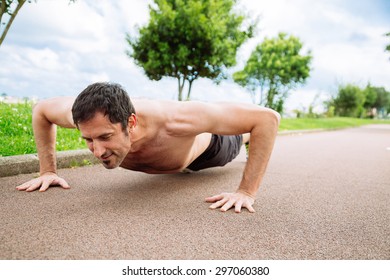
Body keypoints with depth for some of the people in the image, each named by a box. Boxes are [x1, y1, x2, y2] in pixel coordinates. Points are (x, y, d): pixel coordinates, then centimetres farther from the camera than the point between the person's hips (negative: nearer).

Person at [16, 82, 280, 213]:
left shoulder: (174, 121, -53)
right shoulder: (94, 119, -40)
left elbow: (267, 117, -47)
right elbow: (41, 110, -16)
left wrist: (247, 192, -48)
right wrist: (48, 170, -20)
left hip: (205, 143, -3)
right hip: (176, 152, 4)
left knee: (234, 141, 34)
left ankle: (245, 136, 71)